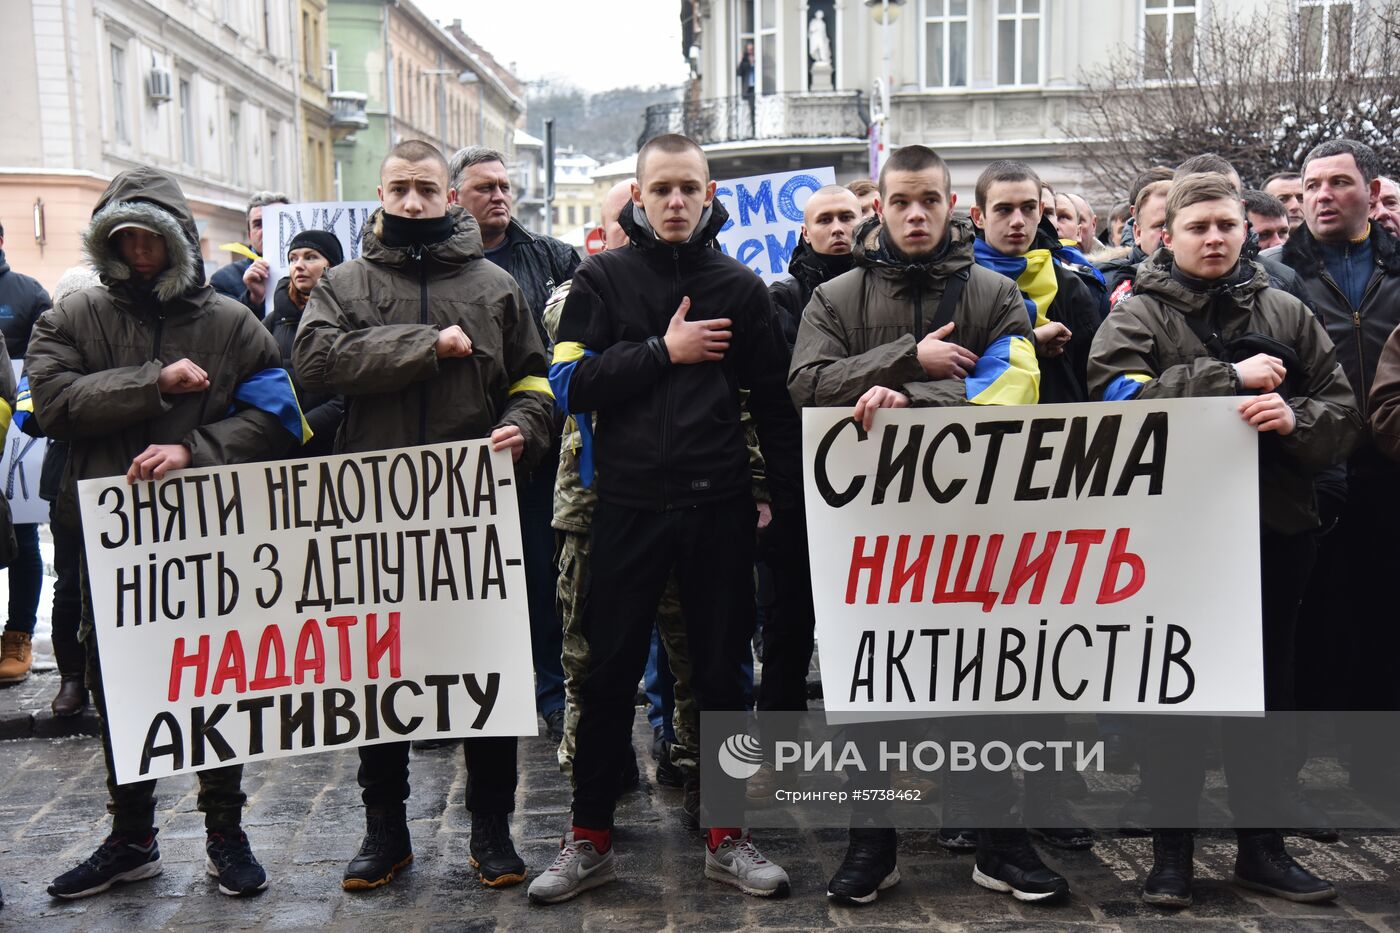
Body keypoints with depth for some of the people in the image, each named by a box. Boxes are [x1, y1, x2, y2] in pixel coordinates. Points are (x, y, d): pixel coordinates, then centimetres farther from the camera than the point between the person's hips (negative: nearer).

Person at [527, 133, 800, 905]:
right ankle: (589, 840, 20)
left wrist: (785, 493, 6)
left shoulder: (739, 285, 7)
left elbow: (772, 398, 9)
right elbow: (571, 384, -7)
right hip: (629, 503, -1)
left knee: (721, 671, 9)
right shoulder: (602, 278, 4)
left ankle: (725, 836, 23)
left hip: (719, 503, 1)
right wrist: (664, 352, -11)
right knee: (610, 674, 6)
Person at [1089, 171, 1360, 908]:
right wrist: (1230, 376, -19)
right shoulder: (1135, 317, 0)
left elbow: (1344, 413, 6)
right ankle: (1170, 848, 19)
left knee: (1269, 691, 12)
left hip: (1275, 534, 3)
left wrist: (1295, 418, -16)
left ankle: (1261, 846, 27)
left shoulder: (1285, 313, 10)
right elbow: (1118, 396, -19)